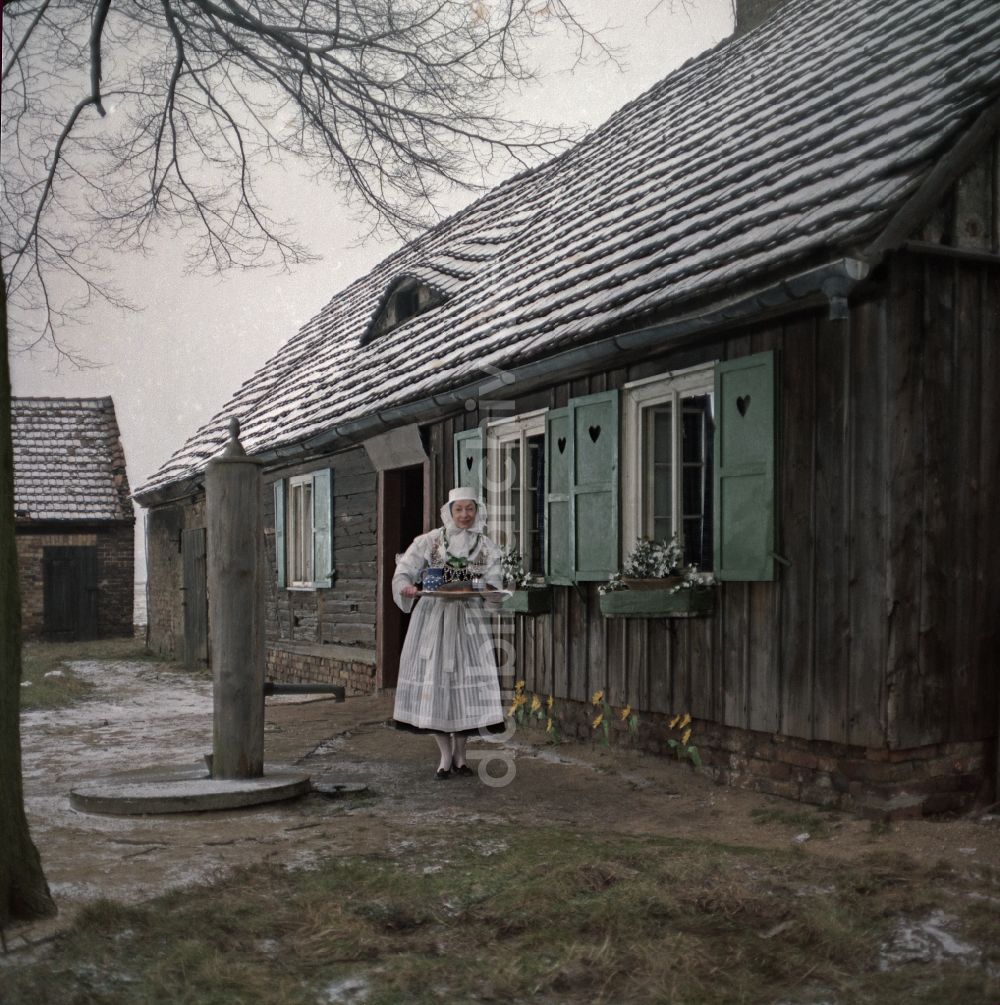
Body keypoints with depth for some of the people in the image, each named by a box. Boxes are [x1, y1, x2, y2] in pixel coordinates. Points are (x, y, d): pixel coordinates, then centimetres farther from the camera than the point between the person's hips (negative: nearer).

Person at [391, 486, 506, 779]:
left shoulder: (487, 547, 8)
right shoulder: (430, 541, 4)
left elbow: (494, 585, 0)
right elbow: (403, 571, 0)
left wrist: (472, 588, -20)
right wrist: (407, 587, -21)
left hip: (470, 620, 1)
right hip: (434, 618, -1)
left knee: (466, 682, -3)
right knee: (434, 680, -4)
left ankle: (460, 753, 12)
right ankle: (445, 754, 7)